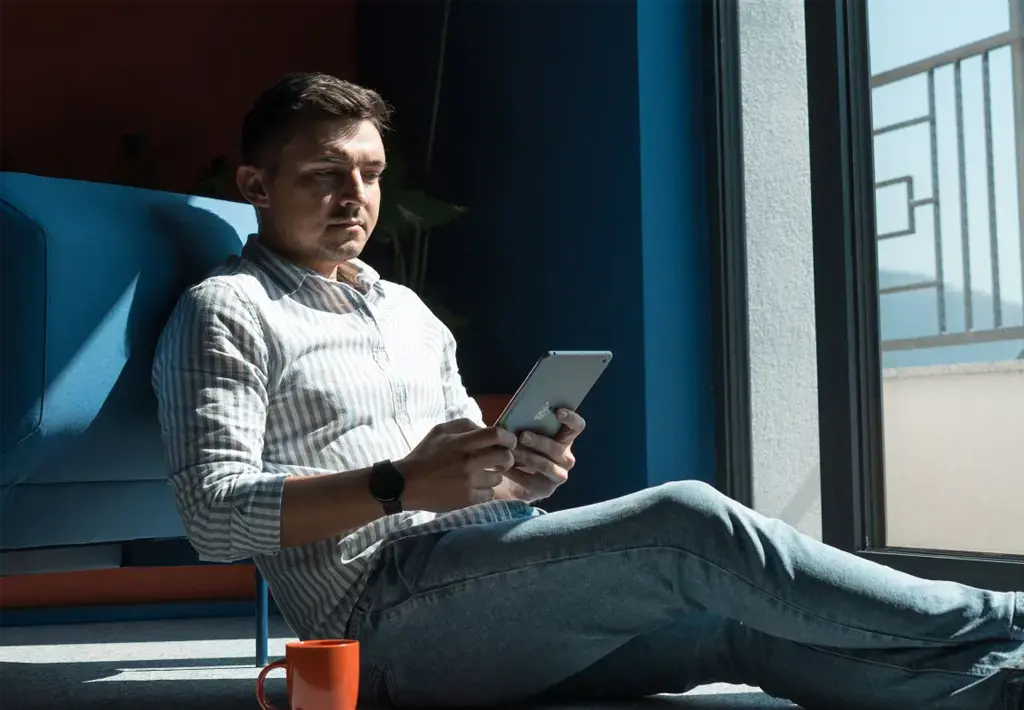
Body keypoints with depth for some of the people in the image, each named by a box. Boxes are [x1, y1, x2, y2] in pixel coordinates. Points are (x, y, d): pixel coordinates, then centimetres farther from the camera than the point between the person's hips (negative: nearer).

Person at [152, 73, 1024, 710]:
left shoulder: (407, 310, 23)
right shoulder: (225, 312, 0)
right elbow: (216, 515, -12)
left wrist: (527, 470, -3)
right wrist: (399, 484, -23)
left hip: (505, 591, 8)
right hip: (392, 613, -7)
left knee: (748, 624, -15)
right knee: (687, 522, -23)